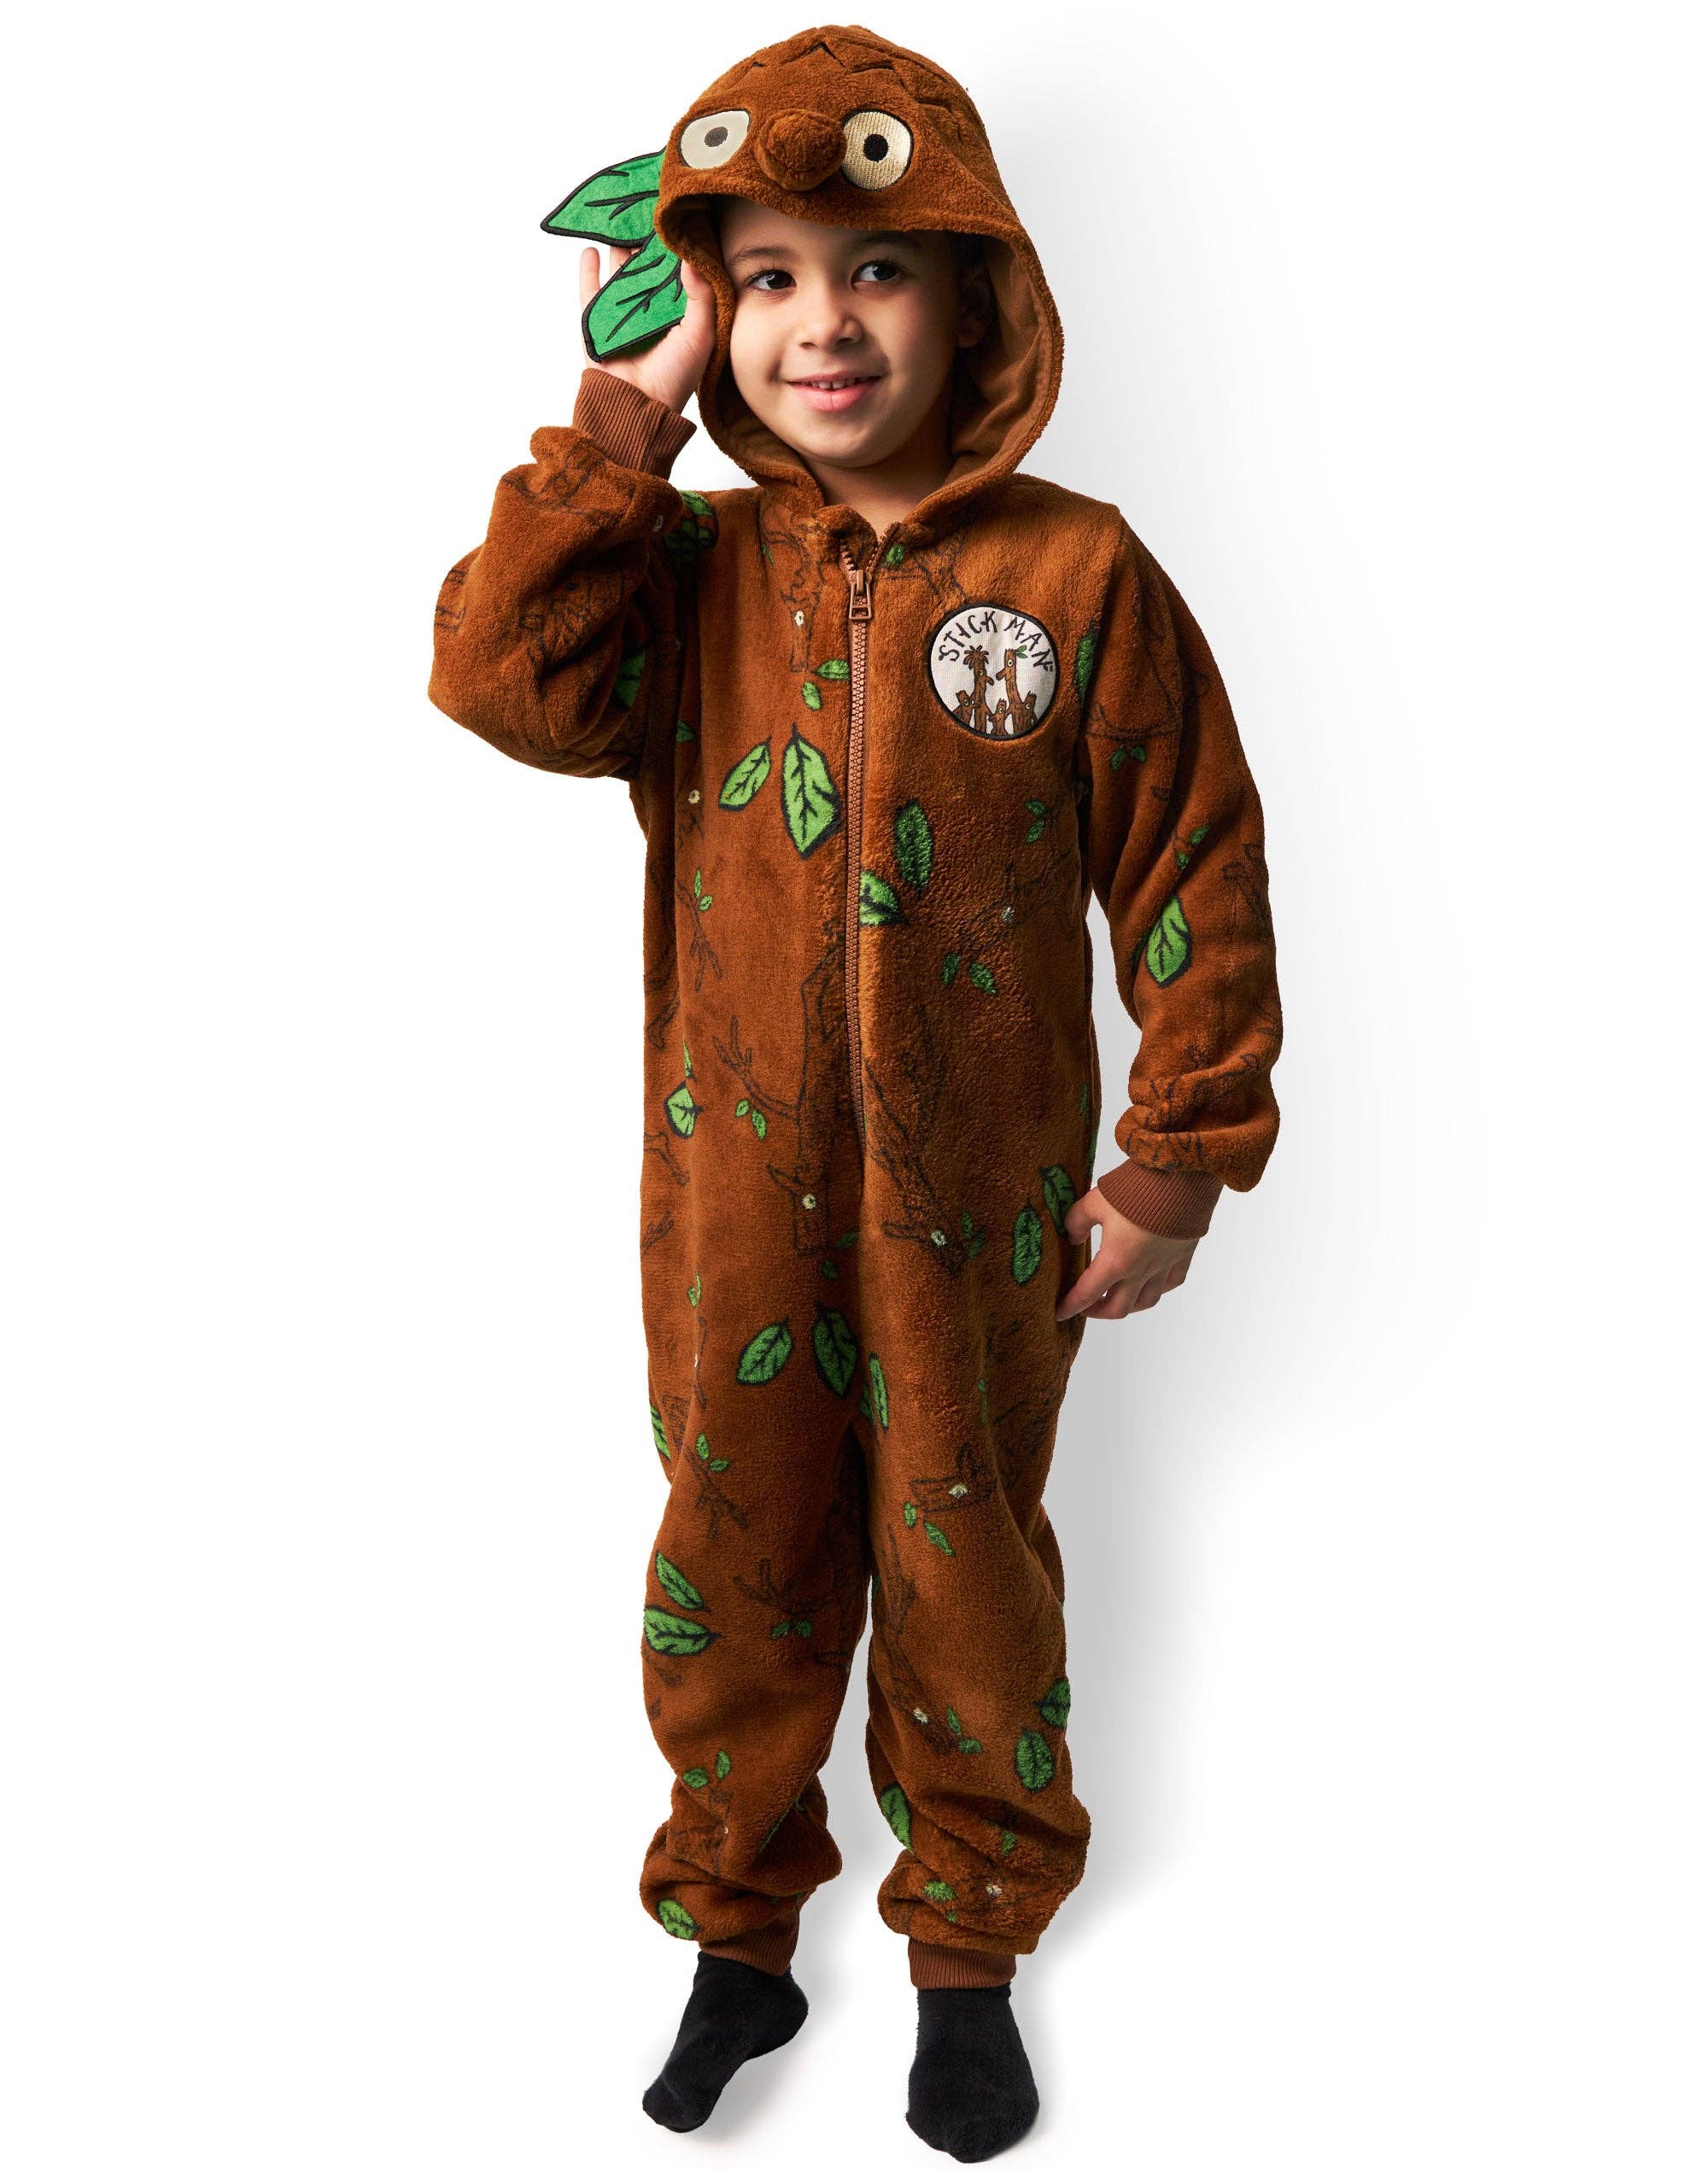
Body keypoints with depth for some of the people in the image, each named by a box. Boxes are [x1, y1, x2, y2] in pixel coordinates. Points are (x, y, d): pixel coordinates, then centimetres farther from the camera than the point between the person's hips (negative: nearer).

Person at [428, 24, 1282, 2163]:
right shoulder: (686, 571, 1)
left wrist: (1175, 1165, -4)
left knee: (966, 1566, 15)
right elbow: (503, 679, -17)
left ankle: (971, 1947, 38)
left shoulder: (1079, 575, -7)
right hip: (727, 1204, 2)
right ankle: (737, 1932, 39)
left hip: (977, 1211, -2)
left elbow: (1194, 879, -4)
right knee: (735, 1564, 15)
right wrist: (617, 423, -15)